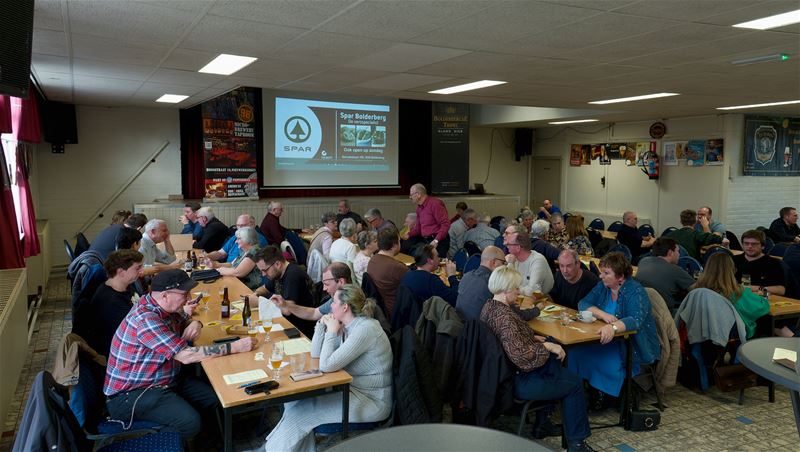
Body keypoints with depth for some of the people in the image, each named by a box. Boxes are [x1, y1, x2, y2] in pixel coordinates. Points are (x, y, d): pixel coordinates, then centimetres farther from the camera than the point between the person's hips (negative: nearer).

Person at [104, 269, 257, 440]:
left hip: (166, 379, 9)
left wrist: (195, 323, -5)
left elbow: (185, 319, 21)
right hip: (131, 393, -9)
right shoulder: (146, 319, -27)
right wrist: (235, 347, -27)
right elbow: (186, 356, -30)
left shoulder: (165, 306, -1)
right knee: (190, 422, -28)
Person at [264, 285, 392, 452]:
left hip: (371, 400, -8)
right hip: (353, 387, 9)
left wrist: (331, 332, -16)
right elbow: (315, 354, 6)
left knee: (302, 409, -7)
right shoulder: (348, 325, 3)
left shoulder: (365, 330, -25)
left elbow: (326, 365, -28)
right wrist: (322, 325, -5)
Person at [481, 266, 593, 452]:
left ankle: (541, 421, 32)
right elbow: (522, 356, -34)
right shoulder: (504, 317, -29)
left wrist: (533, 337, 5)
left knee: (554, 359, 25)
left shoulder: (489, 305, 1)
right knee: (574, 384, 5)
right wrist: (546, 346, -20)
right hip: (516, 381, -10)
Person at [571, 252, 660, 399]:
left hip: (635, 345, -5)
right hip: (611, 339, 6)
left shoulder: (636, 292, -16)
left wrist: (613, 327, -50)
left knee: (606, 361, -31)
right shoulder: (603, 286, 5)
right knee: (578, 351, -20)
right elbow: (583, 303, -1)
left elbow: (635, 320, -31)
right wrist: (603, 314, -20)